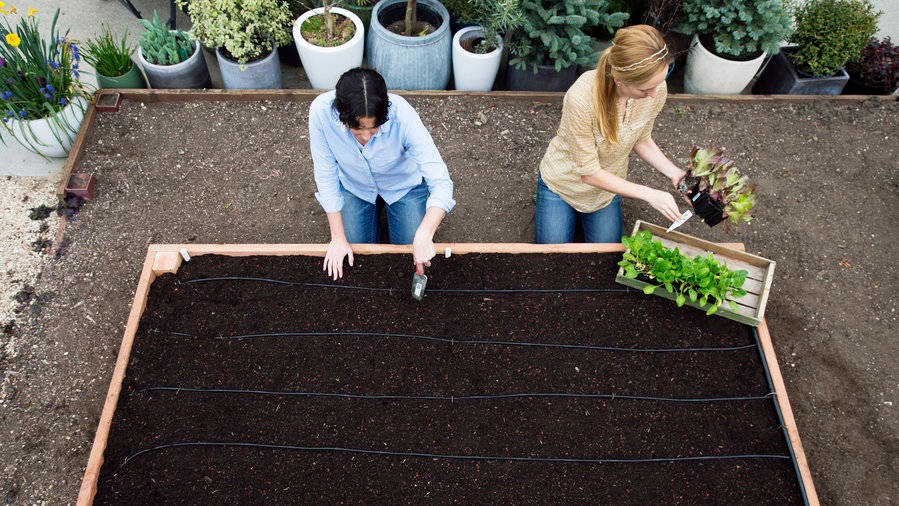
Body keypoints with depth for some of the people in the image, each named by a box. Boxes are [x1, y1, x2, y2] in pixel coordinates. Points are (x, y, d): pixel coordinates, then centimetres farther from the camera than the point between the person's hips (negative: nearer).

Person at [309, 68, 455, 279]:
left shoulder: (402, 114, -38)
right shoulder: (321, 111, -34)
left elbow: (441, 183, -36)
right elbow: (326, 174, -20)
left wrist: (423, 236, -50)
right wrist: (338, 237, -19)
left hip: (404, 185, -1)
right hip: (354, 187, 1)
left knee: (412, 261, -4)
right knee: (356, 259, -1)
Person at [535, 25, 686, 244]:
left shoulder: (656, 90, -24)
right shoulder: (582, 97, -39)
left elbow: (642, 140, -3)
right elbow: (589, 173, -29)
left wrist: (674, 173, -19)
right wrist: (650, 194, -29)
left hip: (607, 186, 4)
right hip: (563, 182, -4)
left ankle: (583, 212, 37)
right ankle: (548, 209, 31)